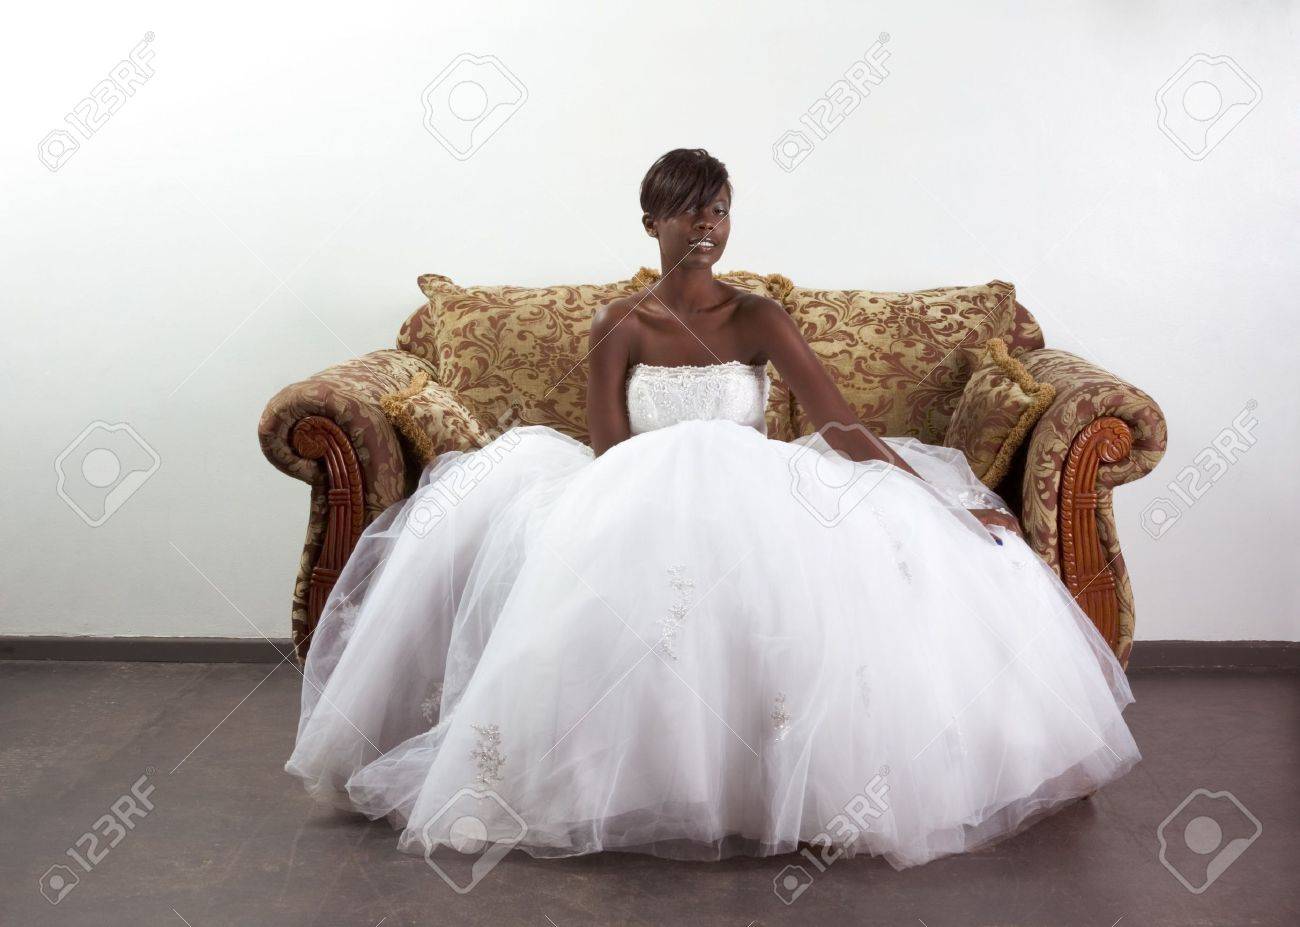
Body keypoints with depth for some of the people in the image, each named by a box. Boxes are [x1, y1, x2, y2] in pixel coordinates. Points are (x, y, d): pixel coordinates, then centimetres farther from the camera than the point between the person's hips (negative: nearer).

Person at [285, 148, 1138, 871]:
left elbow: (843, 425, -7)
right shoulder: (619, 327, 2)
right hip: (643, 513, 0)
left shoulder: (757, 318, 1)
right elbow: (611, 458, -2)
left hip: (755, 508, 1)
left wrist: (942, 505, -16)